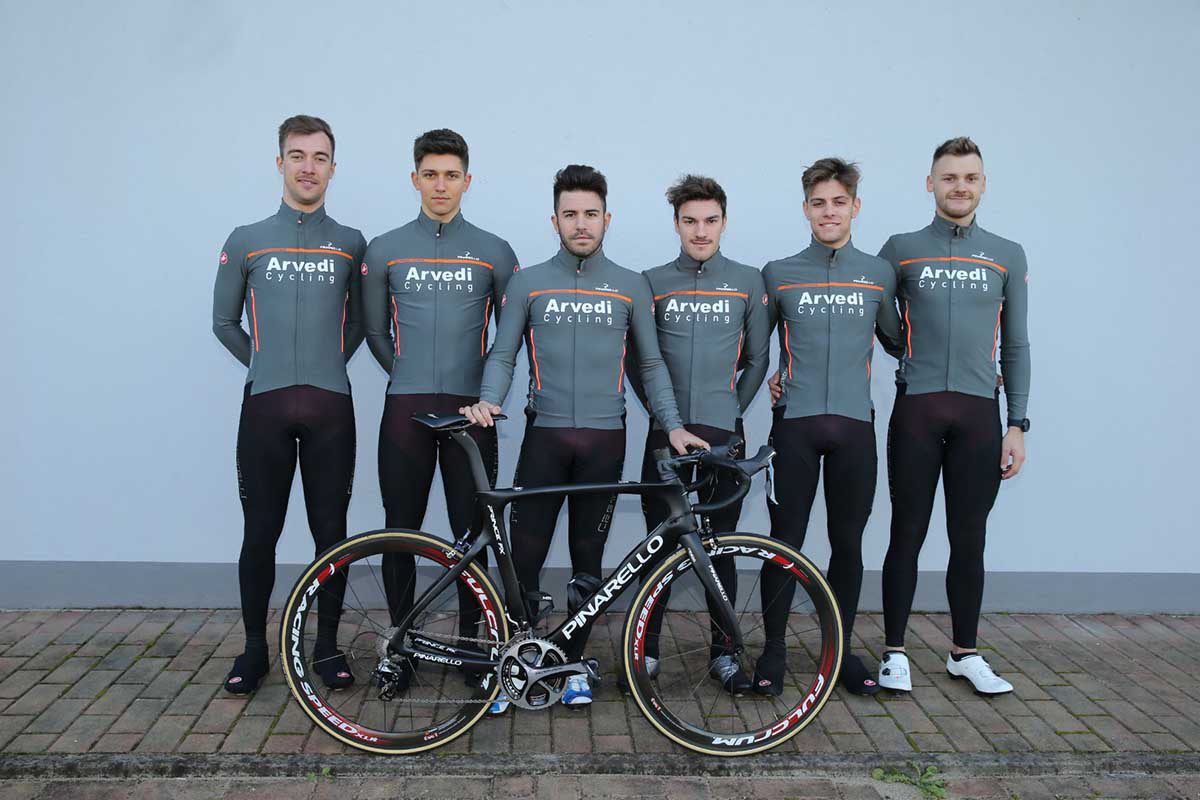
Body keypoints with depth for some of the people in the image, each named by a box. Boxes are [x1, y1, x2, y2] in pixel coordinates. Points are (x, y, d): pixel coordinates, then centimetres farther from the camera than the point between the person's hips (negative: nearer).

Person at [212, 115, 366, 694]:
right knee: (260, 532, 5)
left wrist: (327, 365, 9)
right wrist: (267, 365, 12)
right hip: (265, 405, 0)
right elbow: (224, 323, 15)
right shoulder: (245, 241, 8)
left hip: (330, 407, 0)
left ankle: (327, 645, 18)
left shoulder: (352, 244, 9)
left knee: (331, 531, 4)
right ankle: (255, 647, 21)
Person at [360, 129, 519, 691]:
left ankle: (470, 641, 20)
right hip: (405, 409, 1)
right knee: (400, 533, 5)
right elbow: (376, 331, 15)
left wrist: (484, 389, 7)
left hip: (470, 409, 0)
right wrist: (412, 377, 12)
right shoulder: (384, 250, 7)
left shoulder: (494, 253, 5)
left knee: (472, 532, 5)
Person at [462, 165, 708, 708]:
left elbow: (651, 362, 11)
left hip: (605, 438, 1)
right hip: (545, 434, -1)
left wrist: (672, 424, 1)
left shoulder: (631, 286, 8)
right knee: (525, 556, -1)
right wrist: (488, 401, -14)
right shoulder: (527, 283, 6)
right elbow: (502, 354, 5)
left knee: (587, 561, 8)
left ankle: (573, 664, 22)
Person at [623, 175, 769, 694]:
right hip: (665, 432, 0)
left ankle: (722, 651, 18)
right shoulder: (653, 281, 5)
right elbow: (633, 356, 10)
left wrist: (733, 409, 4)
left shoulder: (747, 282, 6)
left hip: (723, 434, 0)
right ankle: (647, 648, 16)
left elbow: (758, 358, 10)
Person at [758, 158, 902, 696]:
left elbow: (898, 342, 21)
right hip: (795, 424, -1)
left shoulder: (880, 275, 9)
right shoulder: (779, 274, 5)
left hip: (854, 426, 2)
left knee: (848, 543, 8)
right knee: (785, 542, 1)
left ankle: (842, 651, 22)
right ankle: (773, 651, 15)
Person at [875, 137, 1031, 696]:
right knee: (907, 535, 3)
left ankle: (965, 653, 22)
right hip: (916, 408, -1)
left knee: (969, 539, 8)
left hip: (978, 413, 2)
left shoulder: (1007, 256, 10)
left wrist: (1017, 424, 4)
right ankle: (895, 653, 15)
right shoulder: (902, 250, 5)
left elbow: (1016, 346, 10)